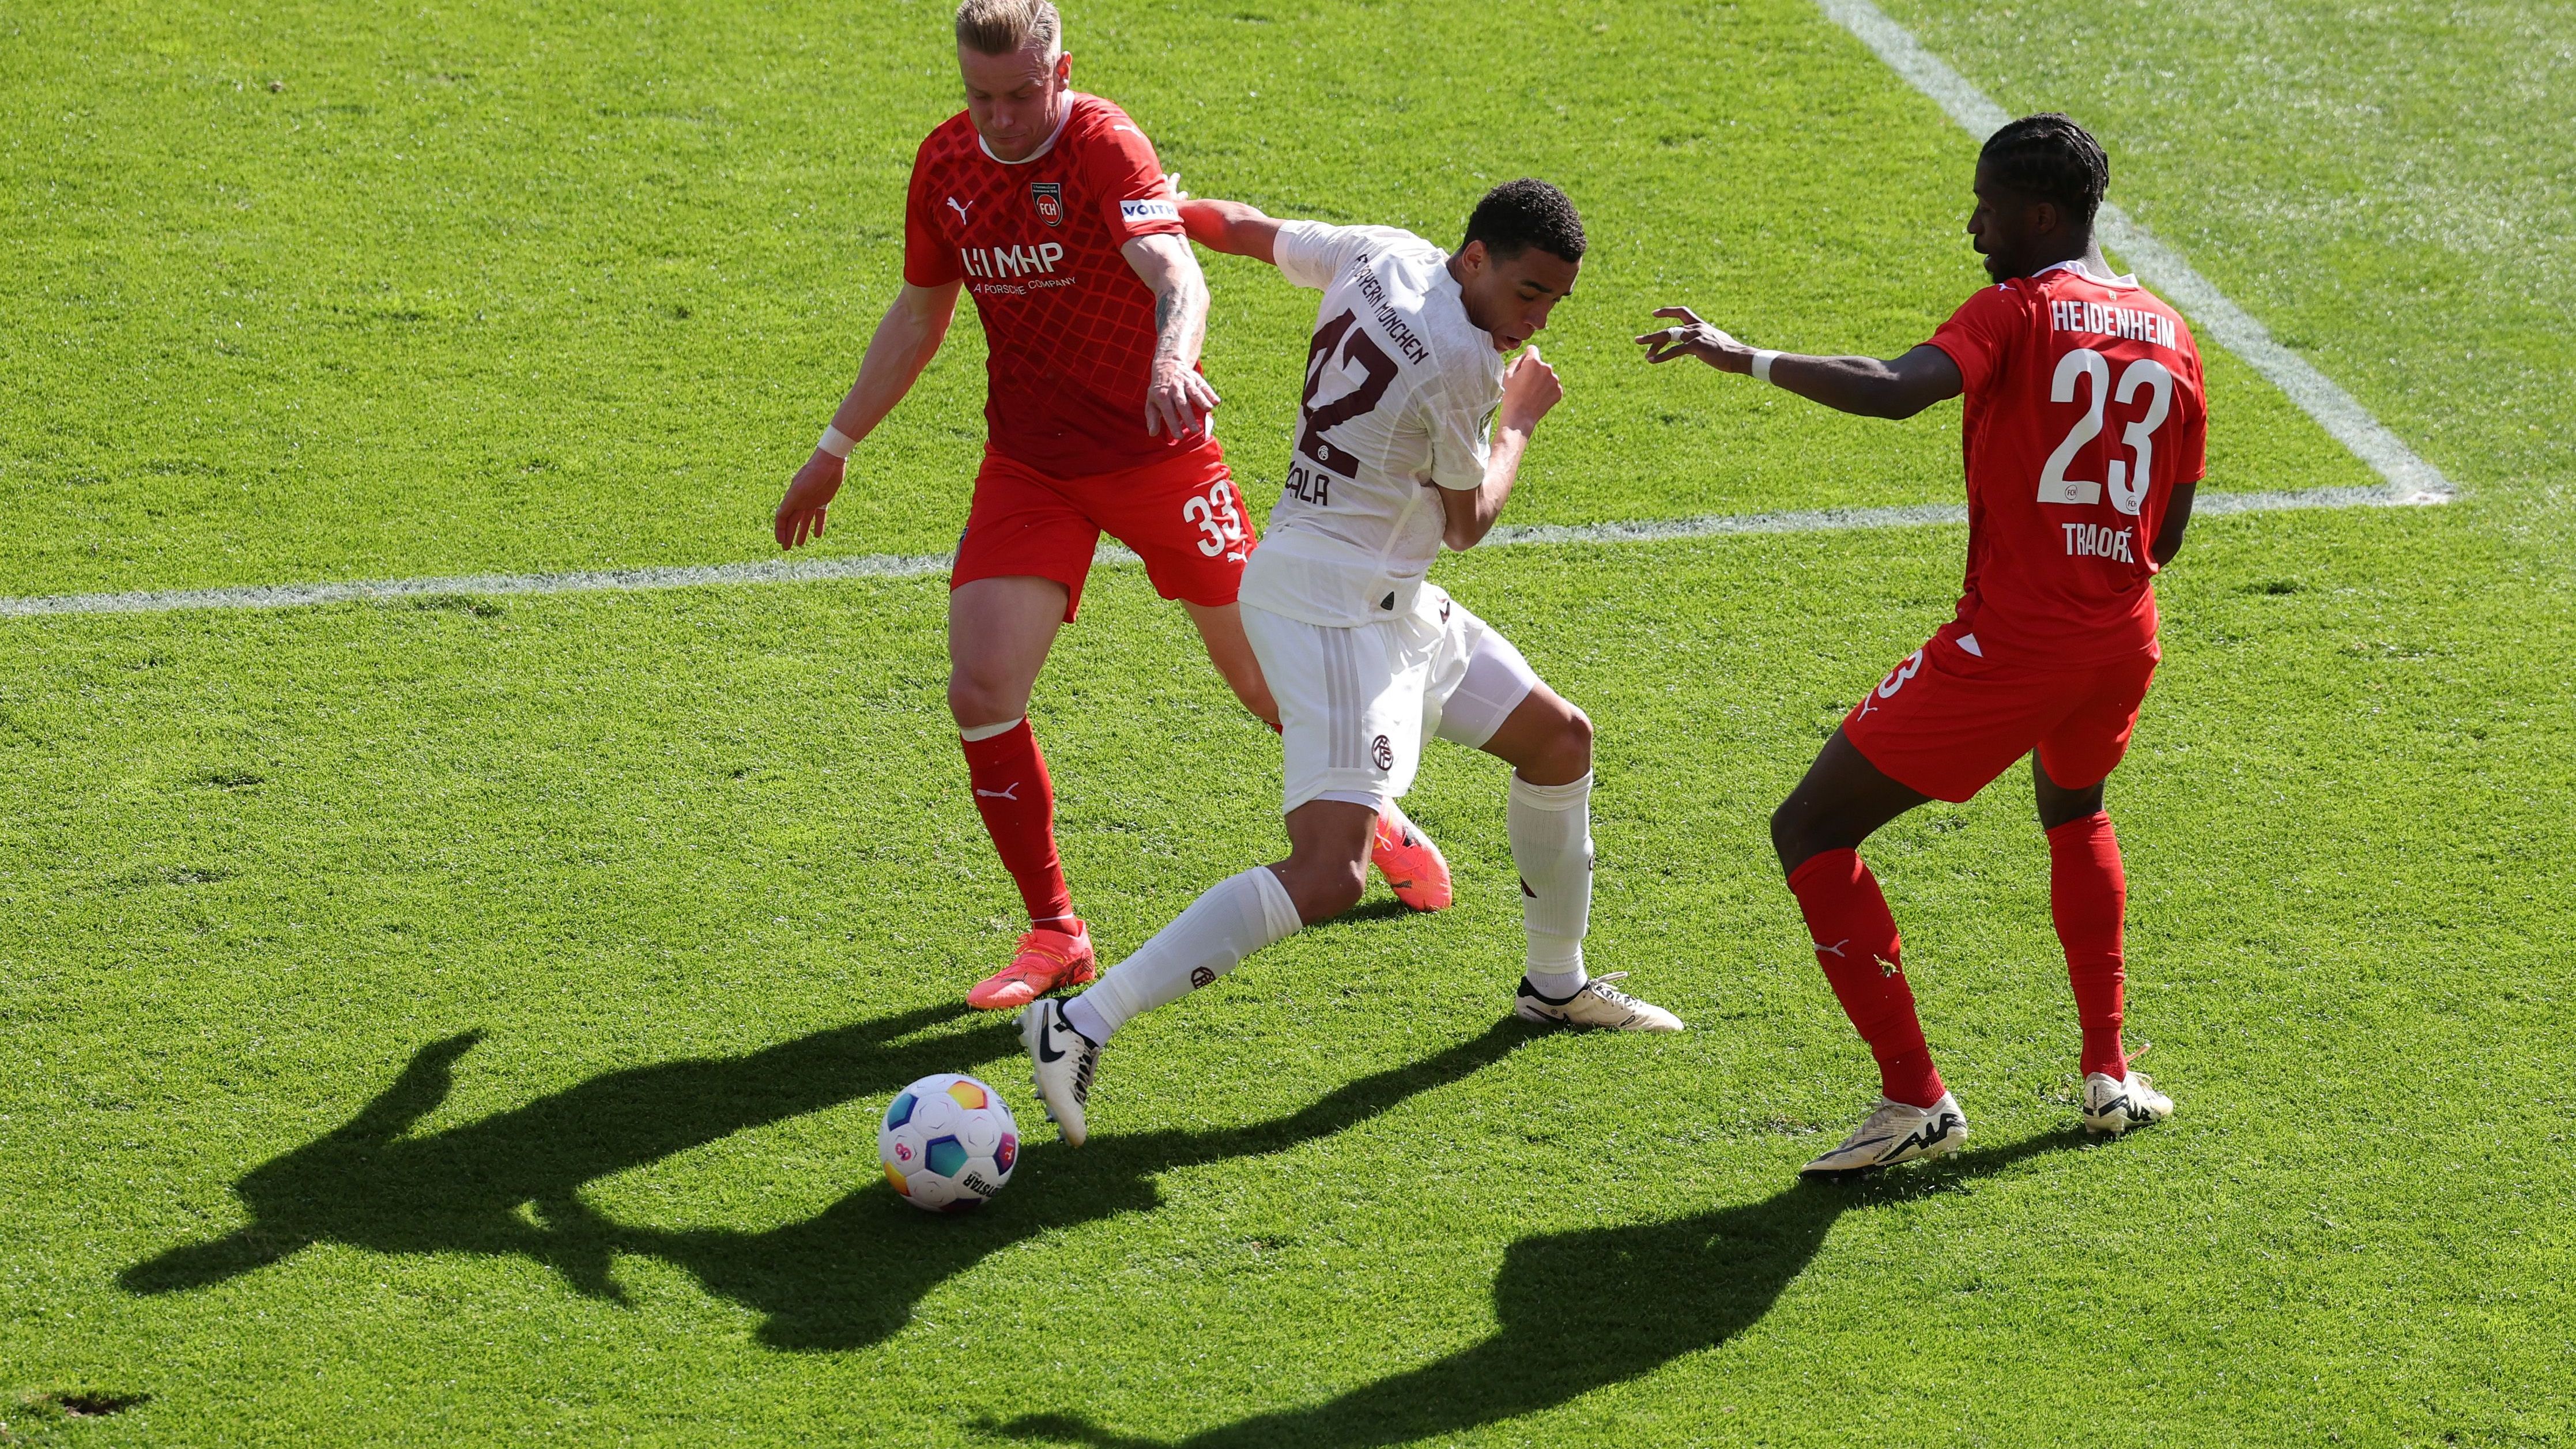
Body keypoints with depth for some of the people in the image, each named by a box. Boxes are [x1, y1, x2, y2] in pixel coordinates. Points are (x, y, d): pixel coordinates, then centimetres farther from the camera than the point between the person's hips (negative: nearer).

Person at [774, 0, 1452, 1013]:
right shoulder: (946, 165, -1)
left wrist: (1174, 362, -59)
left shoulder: (1105, 148, -19)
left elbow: (1178, 277, -38)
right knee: (981, 693, -12)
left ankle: (1373, 819, 38)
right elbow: (918, 317, 15)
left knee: (1261, 673, 7)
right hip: (1028, 466, 4)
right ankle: (1054, 934, 3)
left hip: (1156, 453, -4)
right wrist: (835, 449, 16)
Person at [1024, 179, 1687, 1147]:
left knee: (1560, 738, 21)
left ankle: (1557, 985, 40)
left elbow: (1244, 230, 18)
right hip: (1331, 607, -11)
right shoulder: (1462, 359, -22)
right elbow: (1467, 524, -6)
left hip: (1391, 600, 11)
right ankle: (1080, 1025, -26)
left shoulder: (1379, 256, 2)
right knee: (1329, 874, -22)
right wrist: (1518, 422, 10)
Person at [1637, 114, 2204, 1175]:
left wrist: (1744, 358, -21)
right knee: (2075, 812, 38)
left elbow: (1895, 391, -28)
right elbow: (2165, 538, 16)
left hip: (2010, 640, -7)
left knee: (1810, 832, 2)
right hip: (2123, 639, 7)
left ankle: (1915, 1099, -5)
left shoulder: (2018, 311, -8)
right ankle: (2109, 1075, 28)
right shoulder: (2170, 337, 11)